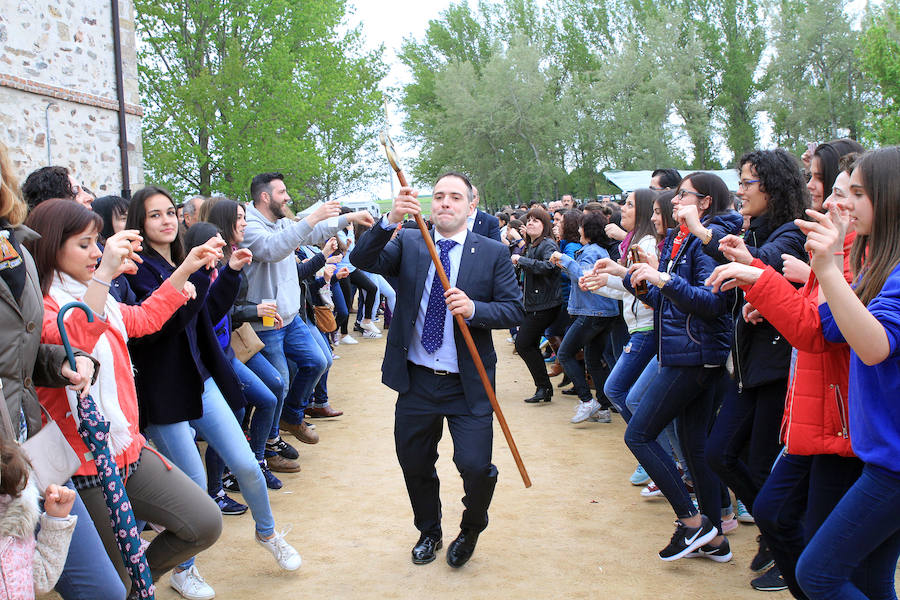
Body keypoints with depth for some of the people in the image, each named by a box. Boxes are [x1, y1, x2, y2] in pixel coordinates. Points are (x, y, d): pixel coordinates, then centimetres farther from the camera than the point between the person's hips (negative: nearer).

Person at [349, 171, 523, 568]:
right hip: (416, 381, 2)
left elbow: (514, 309, -5)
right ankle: (428, 532, 44)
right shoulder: (407, 244, 3)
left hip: (468, 386, -2)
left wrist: (474, 309, -23)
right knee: (414, 465, 16)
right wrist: (390, 221, -29)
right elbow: (361, 260, -13)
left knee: (476, 467, -12)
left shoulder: (492, 253, 0)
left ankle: (471, 529, 22)